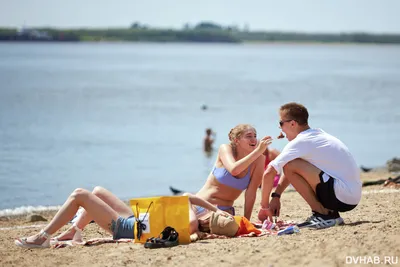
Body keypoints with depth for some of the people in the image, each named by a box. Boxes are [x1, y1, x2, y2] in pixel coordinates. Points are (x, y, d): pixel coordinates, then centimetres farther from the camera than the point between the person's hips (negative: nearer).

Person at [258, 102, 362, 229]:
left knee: (290, 166, -13)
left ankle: (322, 215, -8)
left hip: (343, 196, -9)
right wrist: (276, 196, 18)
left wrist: (264, 205, 0)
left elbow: (269, 173, -11)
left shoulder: (300, 142, -10)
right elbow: (290, 170, 23)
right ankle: (330, 212, 13)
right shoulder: (318, 134, 16)